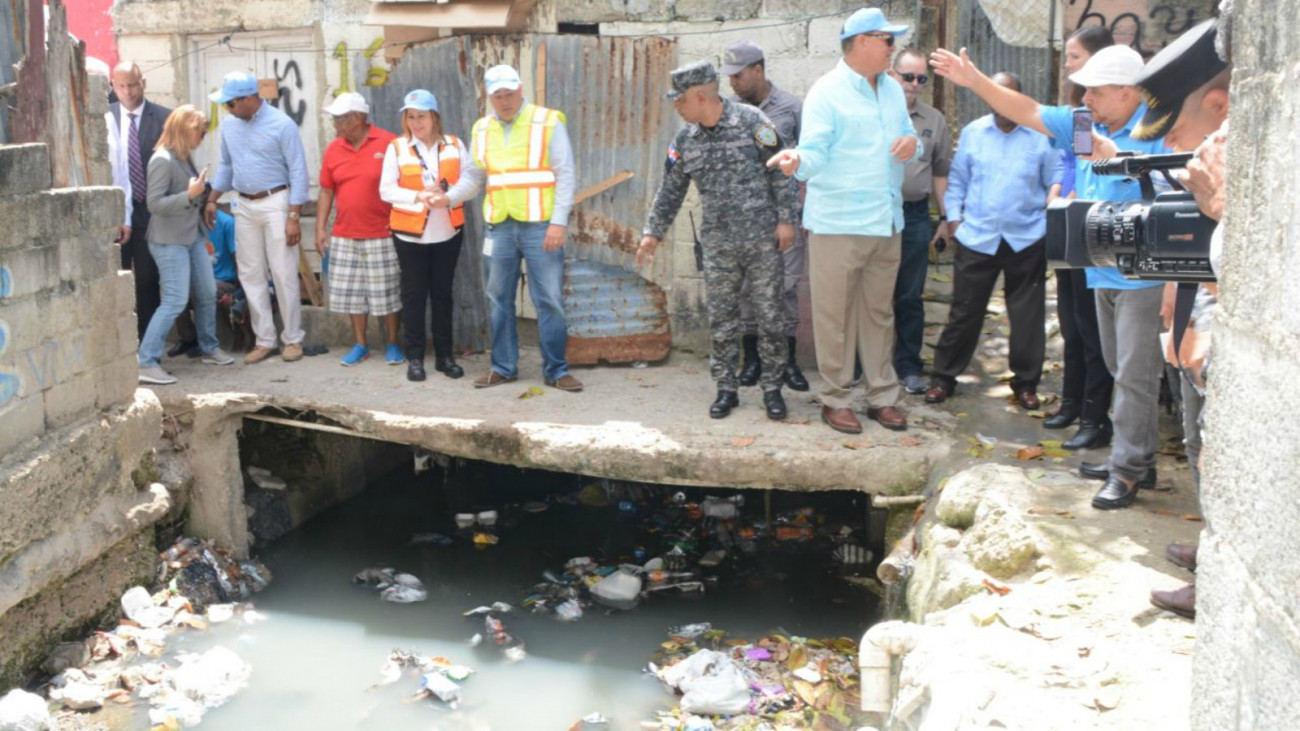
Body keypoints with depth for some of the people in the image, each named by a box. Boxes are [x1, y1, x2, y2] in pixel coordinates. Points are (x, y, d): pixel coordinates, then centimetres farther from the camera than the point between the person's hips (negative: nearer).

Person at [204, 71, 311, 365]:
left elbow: (298, 172, -12)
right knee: (251, 275, 6)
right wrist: (212, 200, 11)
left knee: (283, 274, -4)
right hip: (244, 206, 6)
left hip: (275, 202, -6)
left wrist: (294, 217, -16)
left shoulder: (281, 125, -11)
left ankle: (293, 338, 7)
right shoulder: (229, 124, 8)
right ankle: (264, 340, 14)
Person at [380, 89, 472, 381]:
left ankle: (445, 355, 17)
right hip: (410, 234, -1)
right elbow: (386, 190, -5)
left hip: (448, 232, 1)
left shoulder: (454, 145, 4)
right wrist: (419, 196, -19)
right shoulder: (397, 148, 0)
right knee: (414, 295, 4)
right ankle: (415, 357, 12)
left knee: (443, 293, 9)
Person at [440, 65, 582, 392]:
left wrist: (559, 222, -13)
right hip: (499, 226, 5)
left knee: (549, 299, -3)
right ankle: (503, 367, 21)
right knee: (500, 298, 10)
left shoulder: (548, 123, -3)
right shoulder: (482, 129, 11)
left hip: (540, 225, -4)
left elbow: (565, 176, -6)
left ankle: (556, 370, 7)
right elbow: (472, 176, 16)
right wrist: (450, 197, -4)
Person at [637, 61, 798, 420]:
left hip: (762, 240, -4)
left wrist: (786, 218, -9)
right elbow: (670, 189, 13)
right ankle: (726, 389, 18)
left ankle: (772, 388, 14)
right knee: (721, 320, 6)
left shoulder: (751, 121, -8)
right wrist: (653, 232, 12)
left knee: (769, 315, 2)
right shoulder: (685, 139, 6)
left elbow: (780, 172, -6)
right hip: (718, 245, 4)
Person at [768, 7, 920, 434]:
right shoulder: (826, 92, -9)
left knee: (879, 313, 14)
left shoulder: (893, 90, 13)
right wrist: (797, 161, -39)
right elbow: (816, 153, -16)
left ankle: (882, 396, 23)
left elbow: (906, 144, 20)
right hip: (838, 222, -7)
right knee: (834, 314, 1)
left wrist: (913, 143, -4)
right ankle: (836, 400, 12)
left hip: (886, 221, 7)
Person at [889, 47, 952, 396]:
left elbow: (941, 172, 13)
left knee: (910, 297, 8)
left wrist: (944, 218, 11)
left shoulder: (934, 120, 10)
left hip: (915, 217, 3)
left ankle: (908, 366, 18)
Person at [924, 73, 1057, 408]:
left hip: (1026, 239, -1)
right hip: (976, 238, 1)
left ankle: (1026, 382, 21)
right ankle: (944, 377, 17)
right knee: (964, 311, 6)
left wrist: (1054, 221, -4)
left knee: (1027, 315, 8)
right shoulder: (973, 132, 5)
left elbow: (1055, 184, 4)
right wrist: (954, 216, 2)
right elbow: (957, 179, 11)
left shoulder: (1041, 136, -2)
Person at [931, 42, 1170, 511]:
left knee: (1135, 375, -3)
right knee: (1121, 371, 15)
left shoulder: (1157, 133, -14)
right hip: (1104, 272, 8)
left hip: (1141, 275, -8)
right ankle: (1133, 459, 26)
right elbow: (1027, 112, 10)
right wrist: (974, 80, 5)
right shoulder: (1086, 126, 8)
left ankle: (1129, 469, 4)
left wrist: (1117, 159, -24)